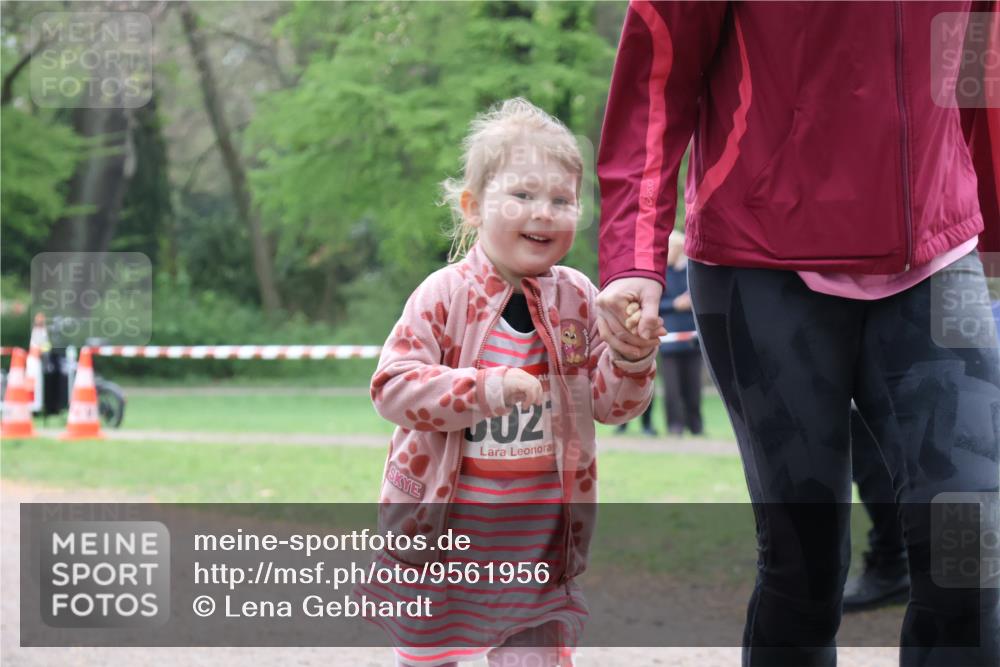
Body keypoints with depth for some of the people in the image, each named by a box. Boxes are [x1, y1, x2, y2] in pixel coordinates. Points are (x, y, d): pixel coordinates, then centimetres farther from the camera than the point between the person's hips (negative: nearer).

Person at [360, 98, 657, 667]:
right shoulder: (445, 295, -12)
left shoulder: (578, 299, -2)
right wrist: (482, 389, -31)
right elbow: (393, 387, -19)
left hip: (537, 541, 2)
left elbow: (612, 403, -1)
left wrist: (631, 355, -22)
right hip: (441, 530, -2)